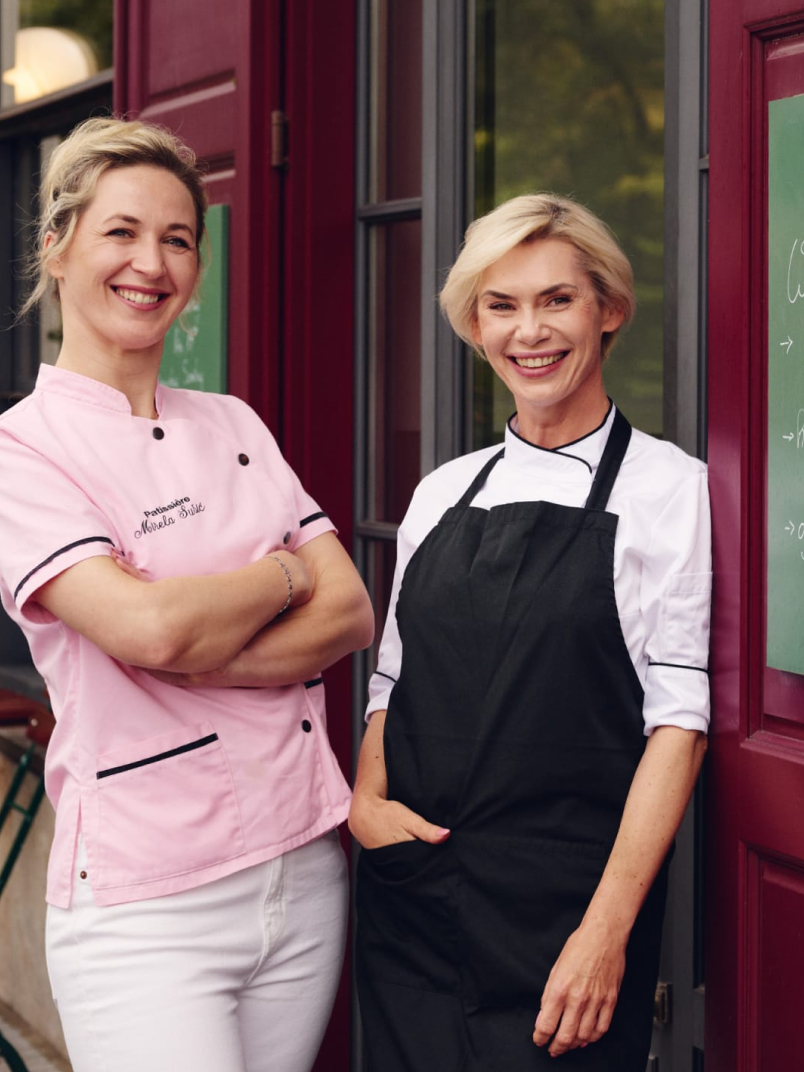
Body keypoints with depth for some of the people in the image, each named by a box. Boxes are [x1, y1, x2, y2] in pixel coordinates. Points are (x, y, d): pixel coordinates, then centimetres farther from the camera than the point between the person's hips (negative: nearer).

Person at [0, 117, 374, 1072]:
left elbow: (352, 613, 2)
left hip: (305, 873, 5)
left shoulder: (235, 427, 11)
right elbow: (149, 626, -21)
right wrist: (288, 574, -4)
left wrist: (190, 651, -14)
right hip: (145, 910, -5)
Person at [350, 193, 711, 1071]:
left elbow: (678, 718, -9)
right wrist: (366, 799, -2)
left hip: (562, 917, -4)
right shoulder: (443, 492, 11)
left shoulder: (665, 486, -3)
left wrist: (608, 929, -16)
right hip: (409, 900, 4)